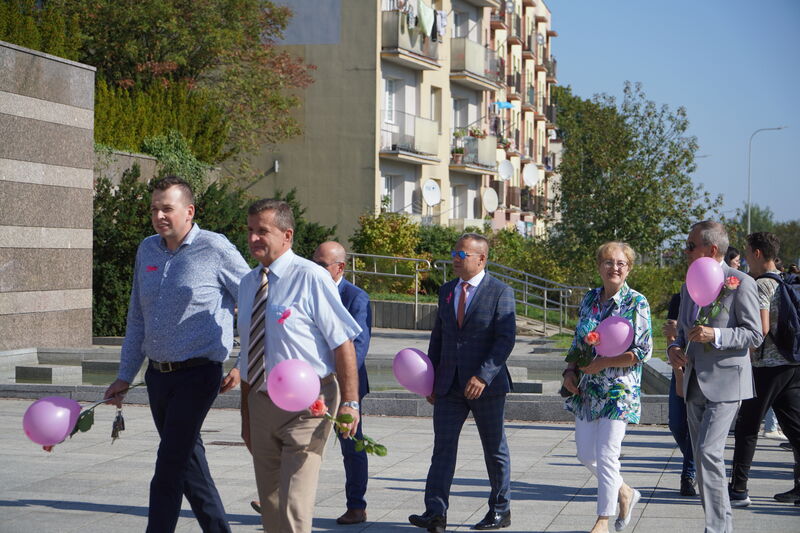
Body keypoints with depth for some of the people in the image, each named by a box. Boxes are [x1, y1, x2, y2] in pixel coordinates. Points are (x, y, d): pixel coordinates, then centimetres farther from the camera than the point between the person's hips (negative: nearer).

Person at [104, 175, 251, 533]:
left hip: (198, 373, -7)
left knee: (169, 466, -11)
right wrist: (125, 377, 15)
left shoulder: (215, 249, -7)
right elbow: (137, 319, 18)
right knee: (187, 460, 14)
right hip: (158, 373, 7)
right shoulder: (147, 250, 12)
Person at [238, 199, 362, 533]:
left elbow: (343, 343, -13)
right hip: (261, 403, 7)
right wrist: (246, 415, 18)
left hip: (306, 404, -7)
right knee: (270, 504, 14)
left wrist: (350, 402, -18)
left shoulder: (310, 277, -11)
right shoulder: (248, 284, 10)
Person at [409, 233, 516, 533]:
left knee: (495, 449, 8)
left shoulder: (500, 292, -6)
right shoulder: (447, 291, 12)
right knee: (442, 446, -5)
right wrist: (432, 379, 10)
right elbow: (438, 336, 15)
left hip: (486, 384, -5)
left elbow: (506, 339, -13)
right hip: (449, 385, 5)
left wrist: (483, 376, -22)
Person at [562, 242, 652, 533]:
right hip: (587, 389, 6)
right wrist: (570, 370, 1)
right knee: (585, 453, 8)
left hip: (619, 390, -6)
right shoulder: (589, 299, 9)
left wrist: (602, 363, -16)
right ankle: (625, 493, 31)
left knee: (606, 455, -6)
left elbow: (643, 352, -12)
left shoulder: (637, 303, -8)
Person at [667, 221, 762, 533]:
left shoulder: (741, 284, -7)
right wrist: (674, 349, 1)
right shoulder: (689, 287, 16)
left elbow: (754, 335, -10)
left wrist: (716, 335, -23)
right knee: (702, 457, 10)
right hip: (695, 384, 8)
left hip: (725, 381, -8)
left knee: (708, 452, -18)